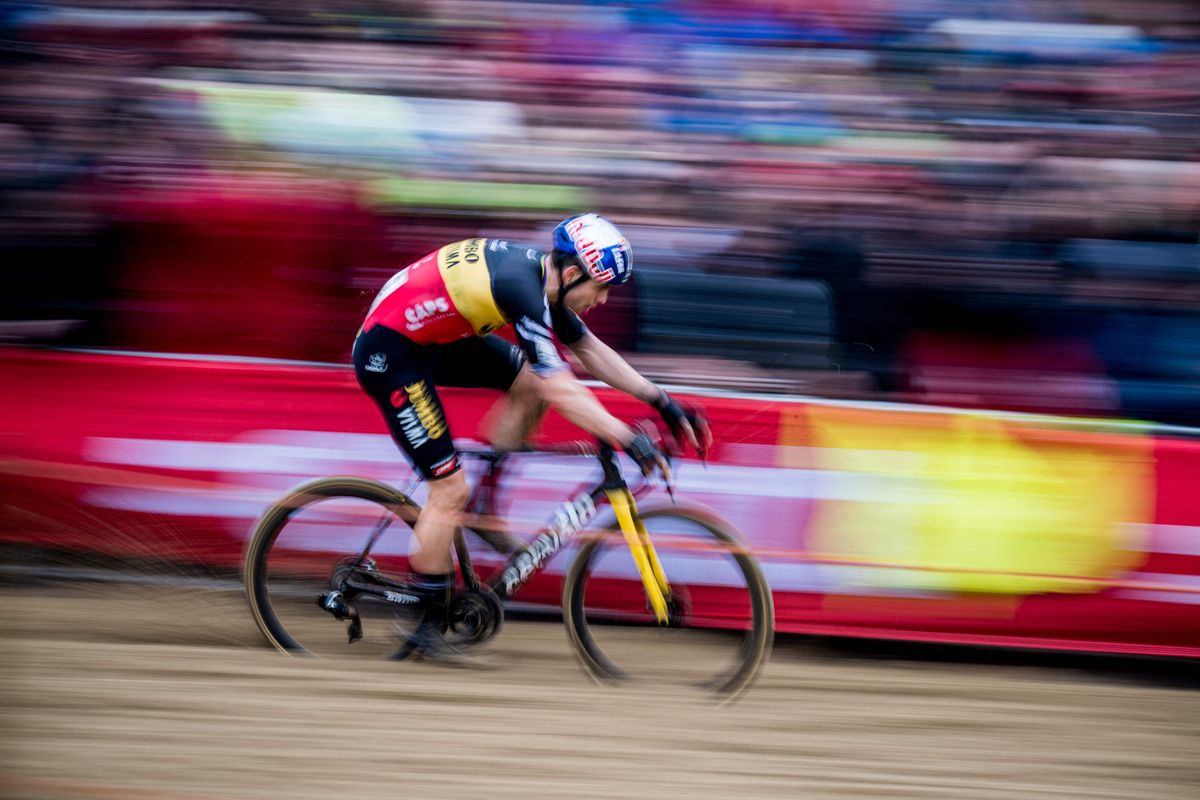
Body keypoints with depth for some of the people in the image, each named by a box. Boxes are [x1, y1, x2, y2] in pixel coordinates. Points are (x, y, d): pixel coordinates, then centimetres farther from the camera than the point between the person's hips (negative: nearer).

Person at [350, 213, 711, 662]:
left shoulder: (538, 274, 2)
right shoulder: (521, 287, -27)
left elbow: (590, 351, 13)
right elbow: (561, 392, -29)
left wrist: (661, 401, 9)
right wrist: (626, 439, -28)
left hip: (428, 336, 9)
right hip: (388, 354, -9)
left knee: (532, 379, 4)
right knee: (450, 489, -8)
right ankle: (428, 628, 5)